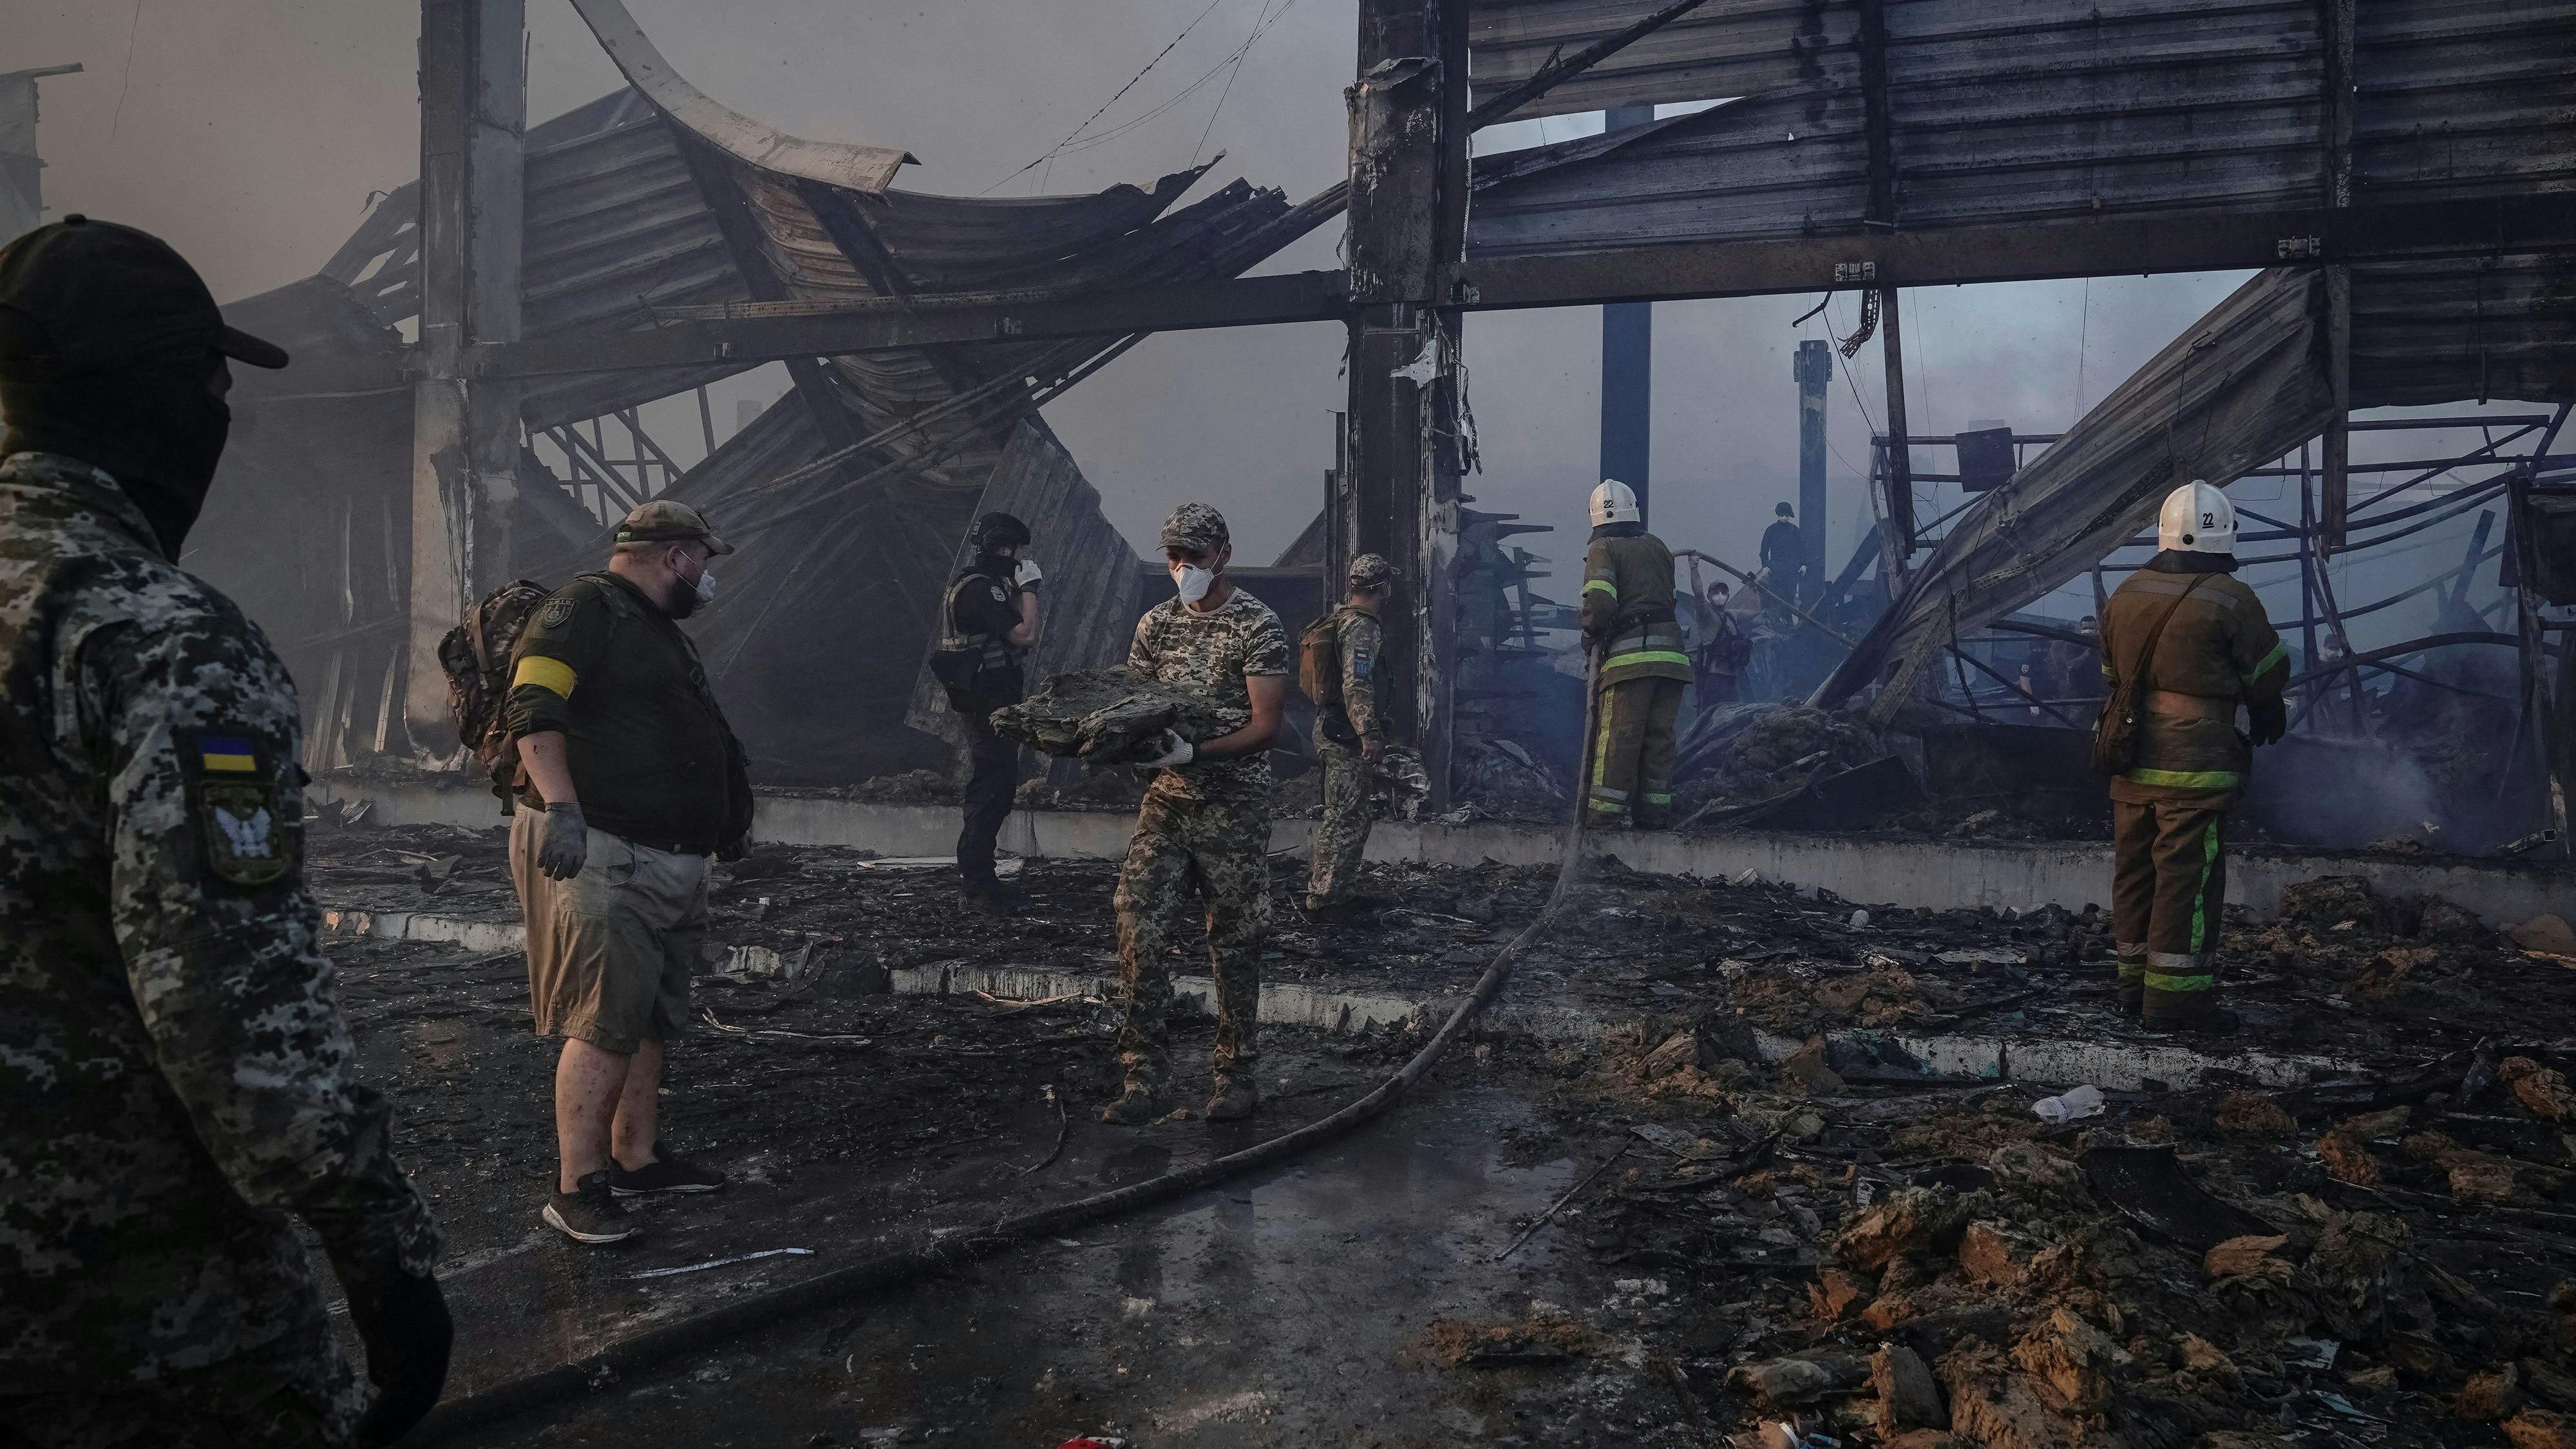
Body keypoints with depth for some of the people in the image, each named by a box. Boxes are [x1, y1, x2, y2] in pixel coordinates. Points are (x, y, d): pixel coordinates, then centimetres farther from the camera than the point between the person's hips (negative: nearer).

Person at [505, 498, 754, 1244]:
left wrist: (730, 815, 34)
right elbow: (534, 708, -20)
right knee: (606, 1023, -11)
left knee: (653, 1018, 15)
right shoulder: (584, 608, -7)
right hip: (599, 856, -10)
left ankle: (636, 1156, 27)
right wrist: (560, 806, -31)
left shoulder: (660, 630, 24)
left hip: (670, 861, 10)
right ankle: (577, 1189, -5)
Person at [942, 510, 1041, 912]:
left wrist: (1017, 591, 12)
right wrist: (1029, 588, -11)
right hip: (989, 704, -11)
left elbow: (1006, 628, 21)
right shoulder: (981, 588, -17)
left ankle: (979, 877, 22)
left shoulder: (975, 583, 16)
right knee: (991, 791, -8)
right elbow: (1025, 635, -22)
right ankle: (980, 887, -4)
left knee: (993, 788, 15)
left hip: (987, 701, 11)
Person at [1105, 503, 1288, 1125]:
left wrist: (1194, 752, -28)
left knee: (1234, 944, 5)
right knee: (1138, 933, -4)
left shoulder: (1256, 624, -8)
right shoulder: (1156, 623, 9)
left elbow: (1265, 725, -14)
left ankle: (1236, 1076, 19)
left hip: (1233, 805, -4)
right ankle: (1144, 1080, 4)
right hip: (1165, 799, 5)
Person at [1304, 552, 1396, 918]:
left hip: (1330, 727, 11)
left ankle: (1323, 885, 27)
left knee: (1339, 814, 19)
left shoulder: (1339, 618, 14)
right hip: (1347, 733, -11)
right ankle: (1325, 897, -1)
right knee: (1348, 819, -5)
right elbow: (1357, 685, -26)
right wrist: (1370, 734, -28)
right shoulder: (1361, 628, -17)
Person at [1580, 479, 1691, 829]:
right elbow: (1669, 597, 17)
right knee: (1659, 735, 10)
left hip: (1629, 656, -5)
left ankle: (1607, 813, -4)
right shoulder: (1657, 546, 19)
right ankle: (1654, 810, 13)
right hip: (1670, 654, 5)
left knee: (1618, 735, -3)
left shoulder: (1604, 548, 0)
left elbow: (1601, 600, -14)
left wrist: (1591, 631, 3)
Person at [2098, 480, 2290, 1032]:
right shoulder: (2230, 601, -11)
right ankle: (2176, 994, 1)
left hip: (2131, 763, 6)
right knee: (2188, 875, -2)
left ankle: (2136, 983, 22)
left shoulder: (2125, 595, 7)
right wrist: (2269, 720, 18)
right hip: (2196, 765, -6)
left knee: (2135, 869, 13)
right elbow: (2268, 677, -1)